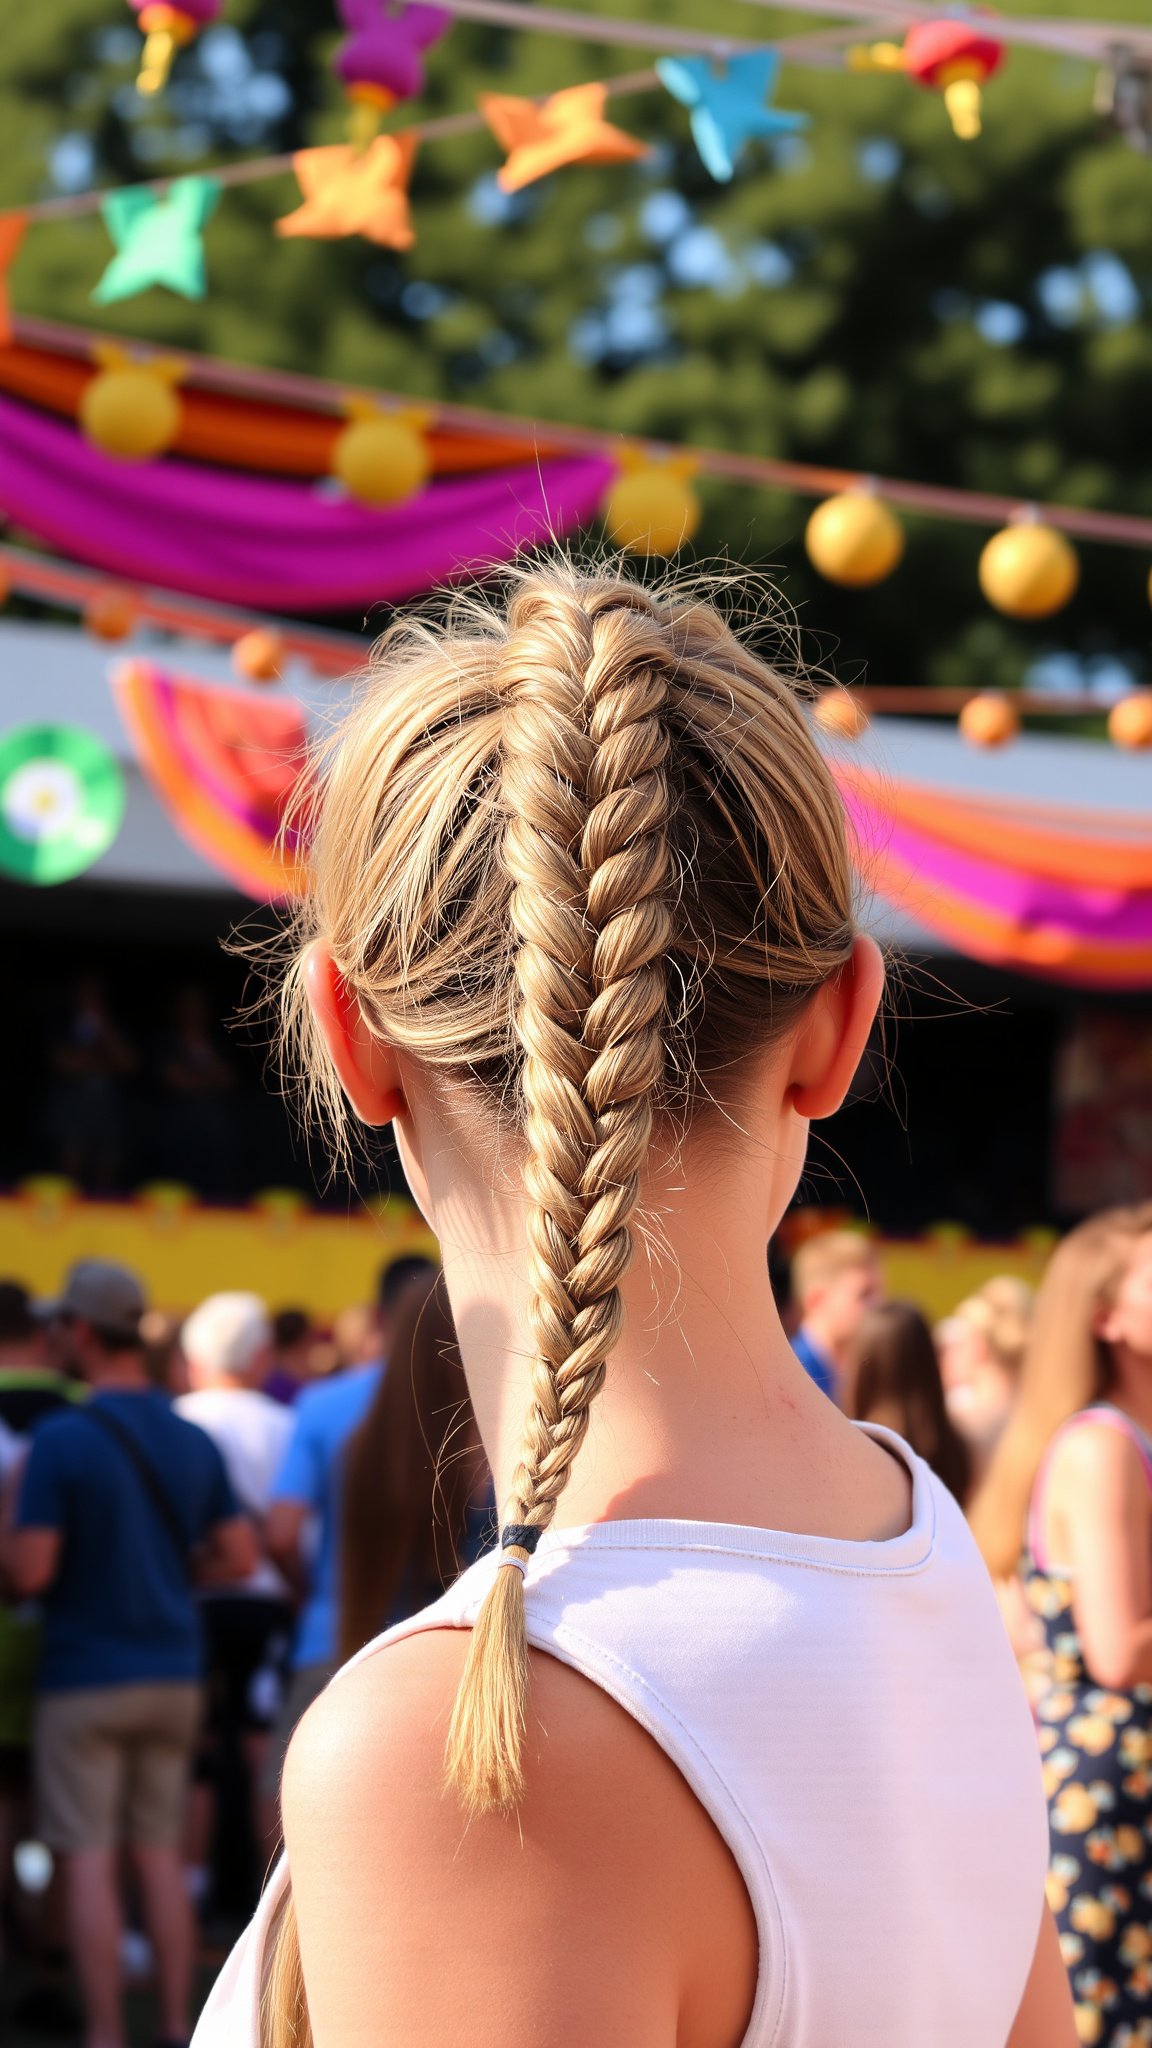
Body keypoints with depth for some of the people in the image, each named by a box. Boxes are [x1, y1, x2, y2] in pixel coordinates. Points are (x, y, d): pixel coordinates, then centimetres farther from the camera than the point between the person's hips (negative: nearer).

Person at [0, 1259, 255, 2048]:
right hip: (173, 1672, 5)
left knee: (90, 1858, 0)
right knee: (160, 1853, 11)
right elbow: (238, 1556, 4)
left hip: (86, 1676, -5)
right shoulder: (194, 1442, 4)